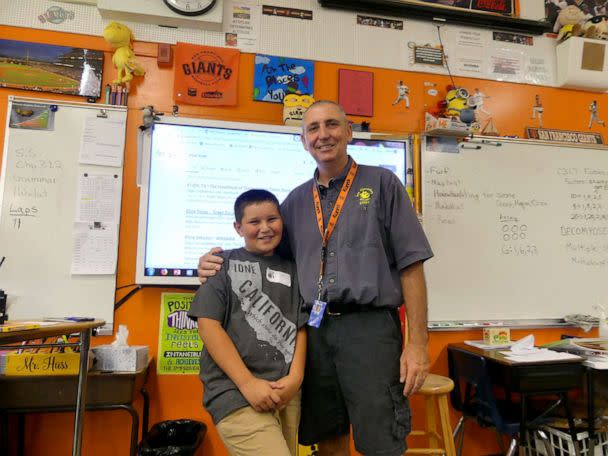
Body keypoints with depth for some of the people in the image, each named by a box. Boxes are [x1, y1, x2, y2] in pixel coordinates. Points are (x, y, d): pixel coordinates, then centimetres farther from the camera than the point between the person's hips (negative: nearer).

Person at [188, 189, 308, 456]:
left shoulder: (291, 271, 13)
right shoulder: (224, 263, 4)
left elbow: (300, 328, 11)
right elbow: (207, 325, -5)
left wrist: (295, 378, -5)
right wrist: (247, 383, -11)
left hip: (285, 391, 4)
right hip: (235, 390, -4)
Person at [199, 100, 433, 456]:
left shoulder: (382, 183, 2)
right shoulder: (296, 201, 13)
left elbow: (410, 266, -3)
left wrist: (417, 343, -9)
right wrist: (218, 266, 0)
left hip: (369, 326, -3)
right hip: (313, 331, 4)